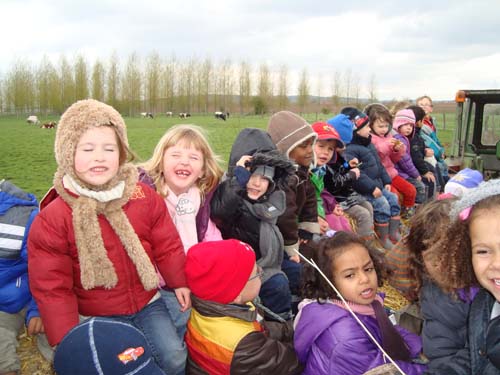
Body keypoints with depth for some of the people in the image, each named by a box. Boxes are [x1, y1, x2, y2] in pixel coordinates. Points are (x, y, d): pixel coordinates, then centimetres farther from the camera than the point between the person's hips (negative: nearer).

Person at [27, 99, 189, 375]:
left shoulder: (145, 197, -8)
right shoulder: (52, 218, -14)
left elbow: (167, 246, 4)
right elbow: (51, 286, -10)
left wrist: (179, 282, 11)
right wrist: (67, 341, -9)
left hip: (147, 304, 2)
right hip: (95, 318, -1)